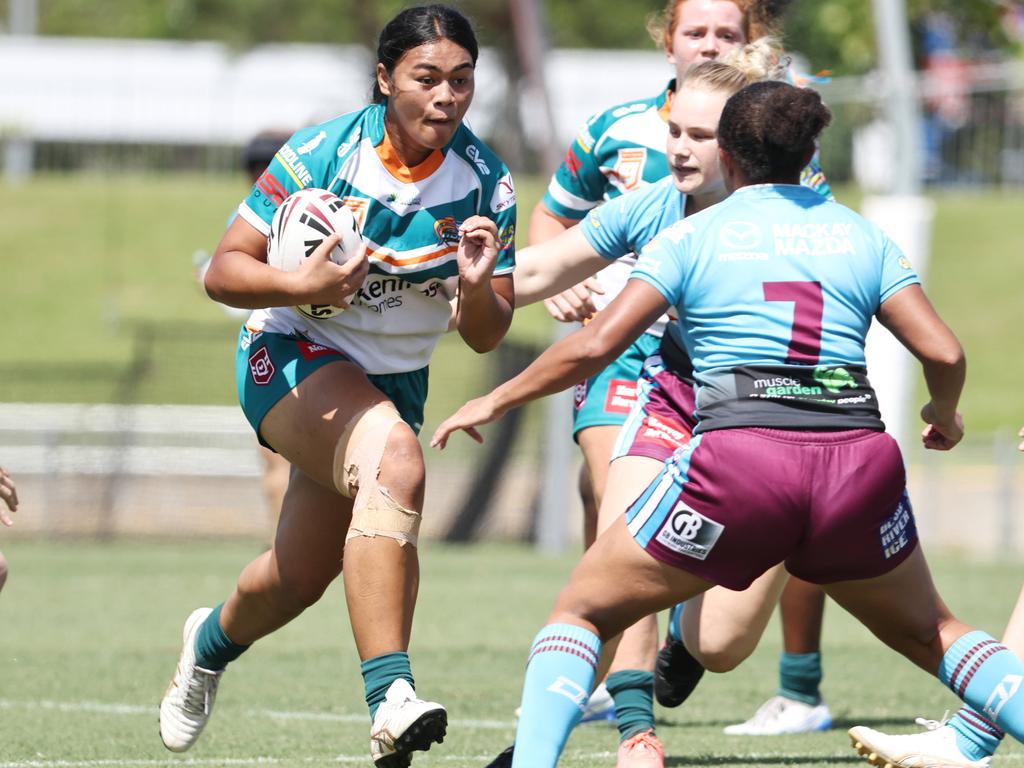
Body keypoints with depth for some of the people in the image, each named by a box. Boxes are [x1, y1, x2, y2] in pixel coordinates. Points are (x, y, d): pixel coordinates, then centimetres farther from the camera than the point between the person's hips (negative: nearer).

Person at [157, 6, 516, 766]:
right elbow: (224, 271, -15)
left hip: (394, 381, 5)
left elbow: (486, 337, -5)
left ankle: (213, 641, 51)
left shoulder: (486, 182, -10)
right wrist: (301, 285, -34)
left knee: (302, 576, 13)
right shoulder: (322, 154, -18)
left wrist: (478, 286, -27)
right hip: (291, 358, -5)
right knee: (394, 459, -35)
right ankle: (390, 696, -42)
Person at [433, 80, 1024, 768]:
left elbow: (596, 345, 2)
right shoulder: (861, 235, 16)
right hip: (858, 464, 3)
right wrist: (944, 415, 29)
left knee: (582, 612, 14)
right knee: (928, 632, 26)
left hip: (739, 455, -3)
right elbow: (944, 354, 7)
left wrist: (495, 401, 15)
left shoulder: (693, 236, 10)